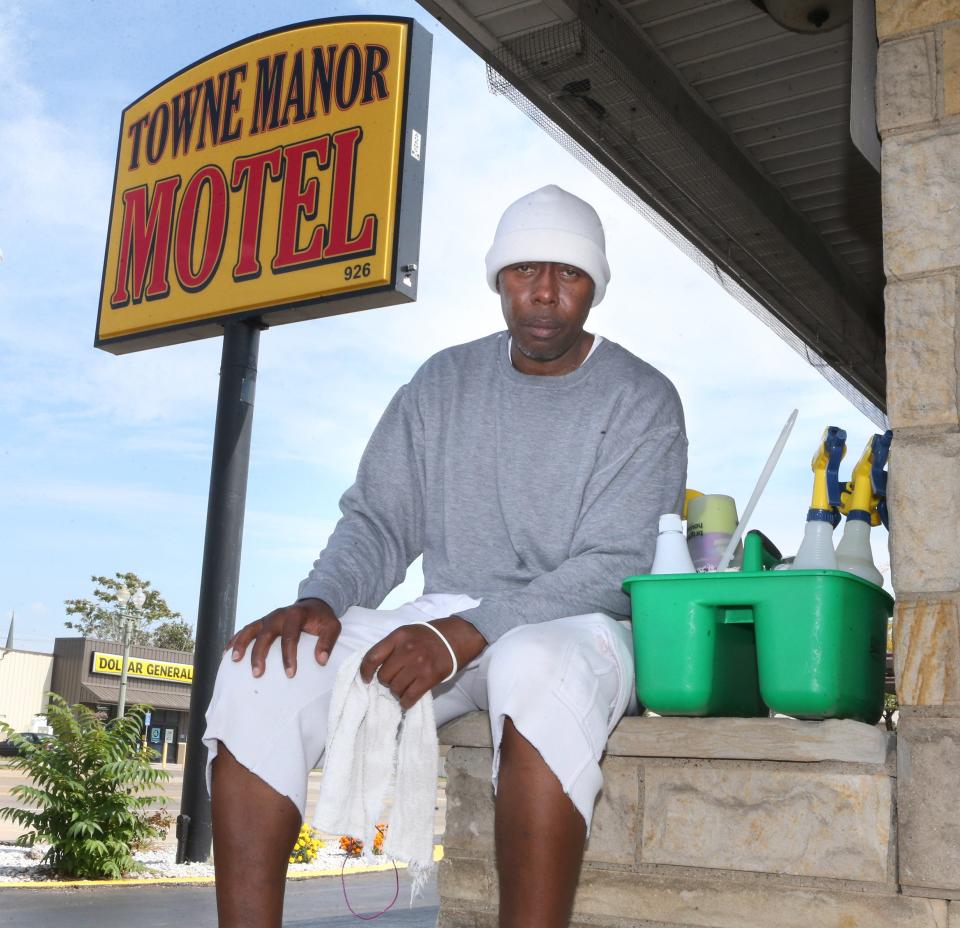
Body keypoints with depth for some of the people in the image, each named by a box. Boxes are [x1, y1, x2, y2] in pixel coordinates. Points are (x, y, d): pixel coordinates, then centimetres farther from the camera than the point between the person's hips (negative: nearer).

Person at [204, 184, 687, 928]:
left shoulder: (640, 400, -4)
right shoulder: (444, 383, 11)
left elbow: (615, 567, -14)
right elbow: (379, 523, 8)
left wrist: (465, 634, -27)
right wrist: (318, 601, -14)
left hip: (580, 626, -4)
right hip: (446, 625, 5)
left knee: (535, 669, -41)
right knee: (261, 670, -18)